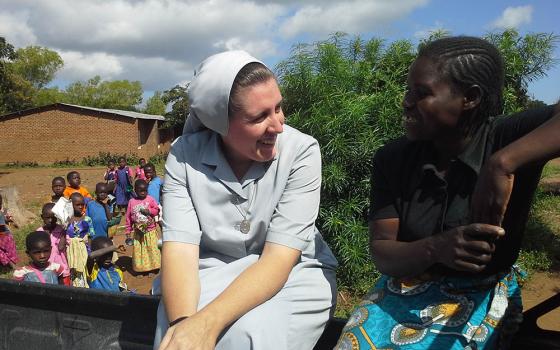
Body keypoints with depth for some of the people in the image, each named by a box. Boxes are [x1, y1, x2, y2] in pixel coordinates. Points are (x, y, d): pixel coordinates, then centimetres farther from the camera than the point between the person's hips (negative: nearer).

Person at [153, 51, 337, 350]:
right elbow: (180, 246, -17)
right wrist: (182, 321, -37)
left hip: (292, 272, 0)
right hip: (211, 271, 1)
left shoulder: (301, 151, -17)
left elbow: (279, 258, -22)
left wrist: (208, 322, -36)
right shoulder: (185, 155, -10)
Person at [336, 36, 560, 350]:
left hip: (481, 302, -2)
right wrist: (436, 249, -28)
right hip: (401, 294, 2)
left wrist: (503, 163, -39)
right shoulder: (392, 159, -7)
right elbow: (382, 254, -10)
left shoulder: (508, 140, -14)